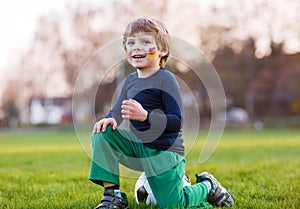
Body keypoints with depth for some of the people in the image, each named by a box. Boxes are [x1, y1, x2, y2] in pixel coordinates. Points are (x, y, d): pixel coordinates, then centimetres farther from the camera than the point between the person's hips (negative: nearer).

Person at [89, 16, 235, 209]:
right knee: (102, 133, -13)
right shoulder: (131, 80, 8)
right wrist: (110, 119, -14)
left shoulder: (165, 79, -14)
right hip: (138, 145, 6)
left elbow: (177, 121, -20)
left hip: (165, 151, -6)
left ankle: (208, 186, 21)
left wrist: (145, 115, -32)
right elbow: (117, 112, 10)